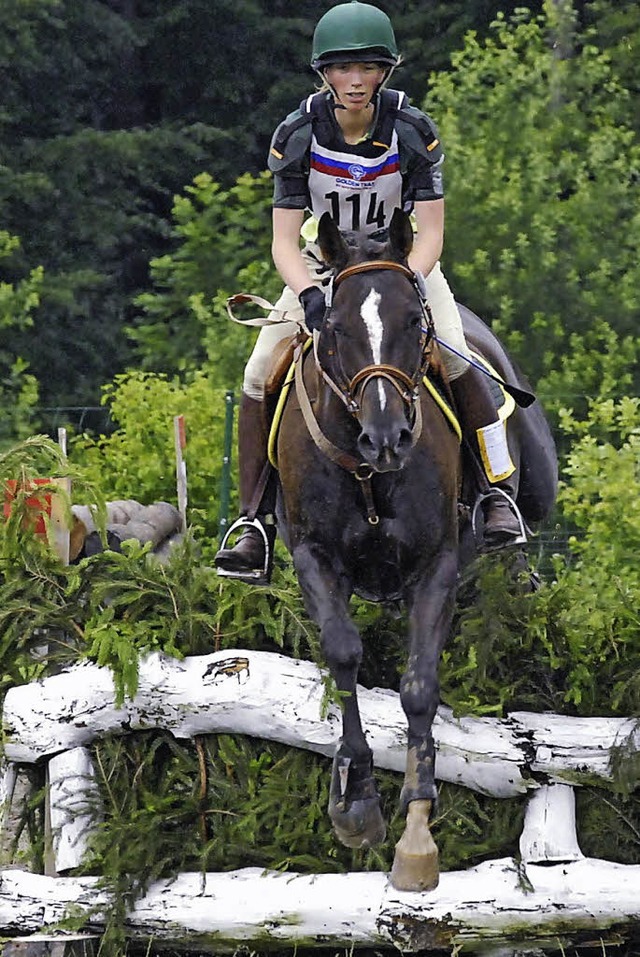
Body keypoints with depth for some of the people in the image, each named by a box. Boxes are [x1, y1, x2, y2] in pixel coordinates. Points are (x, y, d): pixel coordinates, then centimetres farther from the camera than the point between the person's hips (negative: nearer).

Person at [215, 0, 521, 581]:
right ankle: (255, 528, -7)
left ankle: (497, 492, -17)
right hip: (323, 264, 1)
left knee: (455, 358, -28)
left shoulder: (413, 130, -19)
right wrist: (308, 294, -36)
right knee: (258, 378, -15)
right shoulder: (297, 135, -17)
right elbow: (285, 241, -16)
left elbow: (431, 231, -17)